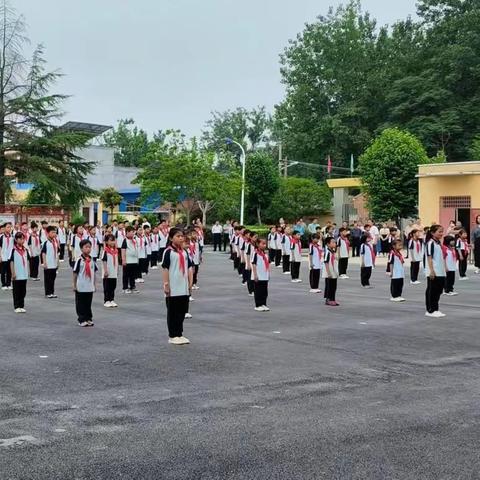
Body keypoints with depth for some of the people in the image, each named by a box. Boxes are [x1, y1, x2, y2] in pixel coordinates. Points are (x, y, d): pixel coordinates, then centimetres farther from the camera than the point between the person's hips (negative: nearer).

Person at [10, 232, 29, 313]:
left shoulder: (25, 250, 7)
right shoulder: (13, 250, -8)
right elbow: (11, 262, -9)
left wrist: (27, 272, 9)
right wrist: (13, 273, -12)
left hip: (24, 275, 5)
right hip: (17, 275, -5)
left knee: (23, 291, 10)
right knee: (16, 291, 3)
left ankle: (21, 306, 18)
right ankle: (16, 307, 10)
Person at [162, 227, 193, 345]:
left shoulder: (184, 252, 11)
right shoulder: (168, 251, -8)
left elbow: (189, 268, 13)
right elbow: (165, 269, -11)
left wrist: (190, 283, 8)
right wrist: (166, 285, -14)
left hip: (184, 288, 6)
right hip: (173, 289, -6)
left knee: (182, 312, 11)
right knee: (172, 312, 3)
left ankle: (179, 334, 20)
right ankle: (172, 336, 10)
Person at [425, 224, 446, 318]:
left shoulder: (439, 243, 14)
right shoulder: (430, 243, -12)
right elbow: (429, 258, -17)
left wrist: (444, 270, 20)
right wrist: (432, 270, -21)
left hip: (441, 273, 9)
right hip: (433, 273, -9)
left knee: (438, 291, 12)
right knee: (431, 291, -1)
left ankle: (435, 309, 20)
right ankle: (430, 310, 5)